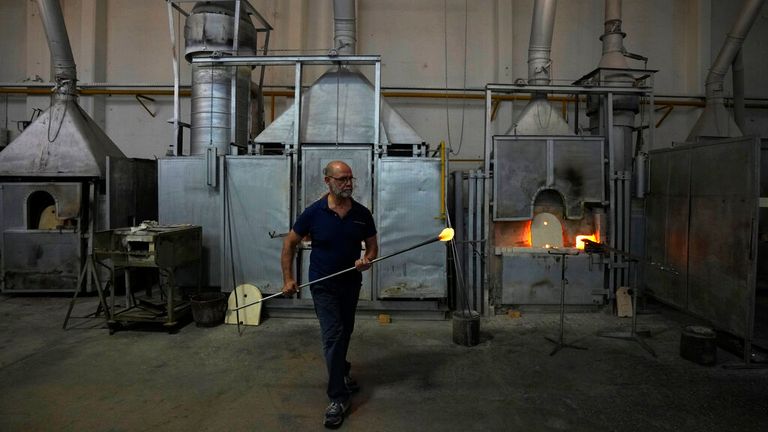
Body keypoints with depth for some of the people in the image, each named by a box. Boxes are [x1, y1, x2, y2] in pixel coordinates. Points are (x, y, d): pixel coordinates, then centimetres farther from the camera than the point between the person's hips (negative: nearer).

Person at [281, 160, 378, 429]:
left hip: (351, 283, 4)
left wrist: (367, 260, -22)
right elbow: (290, 243, -5)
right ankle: (338, 397, 1)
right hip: (323, 285, -4)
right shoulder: (314, 212, -15)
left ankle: (340, 372, 48)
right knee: (333, 336, -8)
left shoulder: (362, 214, -7)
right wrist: (288, 278, -9)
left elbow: (372, 246, 1)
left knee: (345, 332, 21)